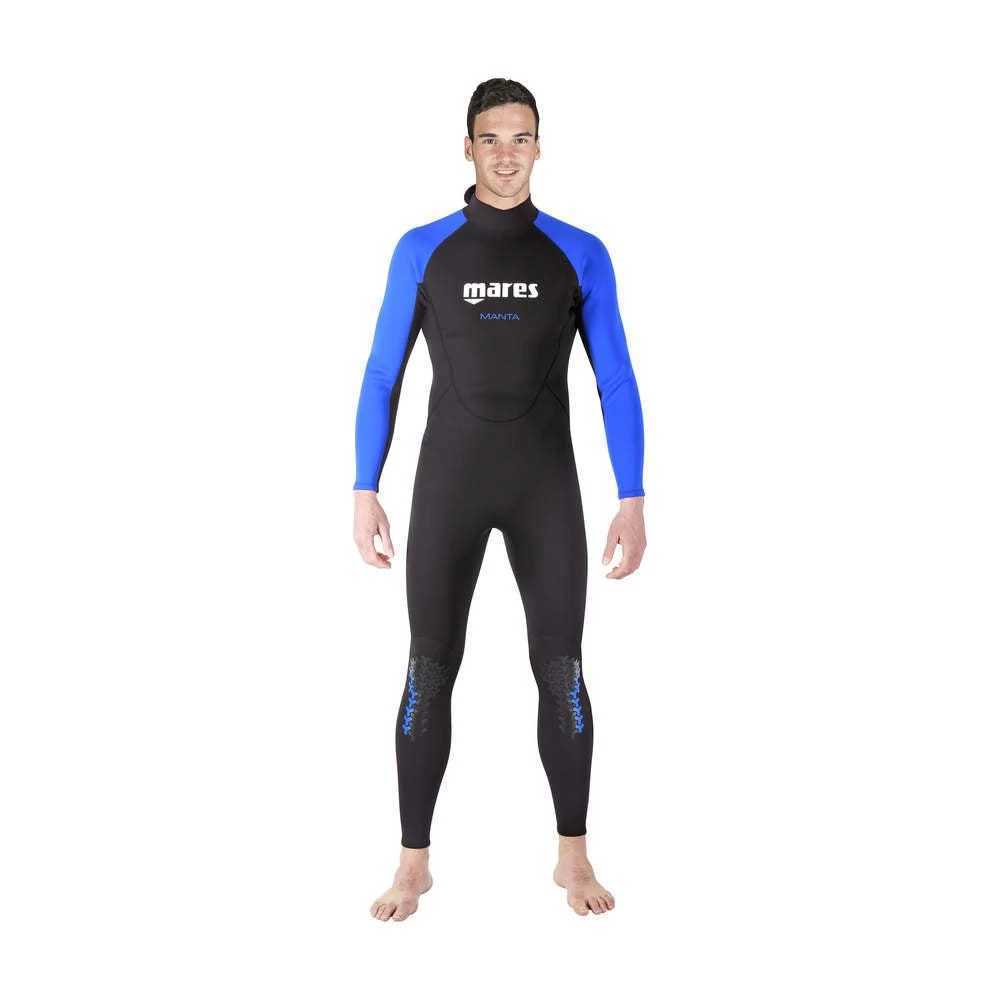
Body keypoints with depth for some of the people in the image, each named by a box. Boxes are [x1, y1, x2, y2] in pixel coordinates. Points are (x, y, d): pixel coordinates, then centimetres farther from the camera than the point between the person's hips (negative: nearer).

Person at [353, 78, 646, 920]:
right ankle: (415, 862, 13)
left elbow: (617, 383, 2)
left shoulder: (580, 254, 2)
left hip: (546, 487, 0)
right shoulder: (422, 250, 1)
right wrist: (365, 492, -1)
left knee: (561, 673, 1)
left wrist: (633, 500, -5)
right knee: (430, 673, 0)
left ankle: (574, 856, 17)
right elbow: (383, 377, 4)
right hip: (448, 483, 0)